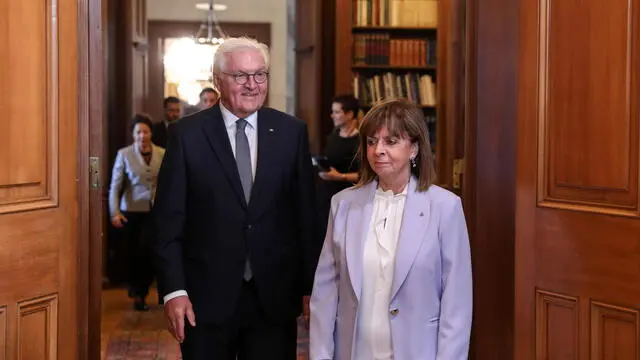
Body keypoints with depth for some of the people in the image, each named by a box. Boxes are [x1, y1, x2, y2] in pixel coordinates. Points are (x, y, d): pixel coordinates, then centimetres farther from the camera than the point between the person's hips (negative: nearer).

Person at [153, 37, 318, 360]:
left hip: (274, 297, 1)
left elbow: (306, 213, 5)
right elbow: (169, 221, -2)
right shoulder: (188, 134, -2)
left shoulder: (291, 132, 3)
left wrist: (310, 285, 3)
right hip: (206, 297, -1)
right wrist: (173, 290, -9)